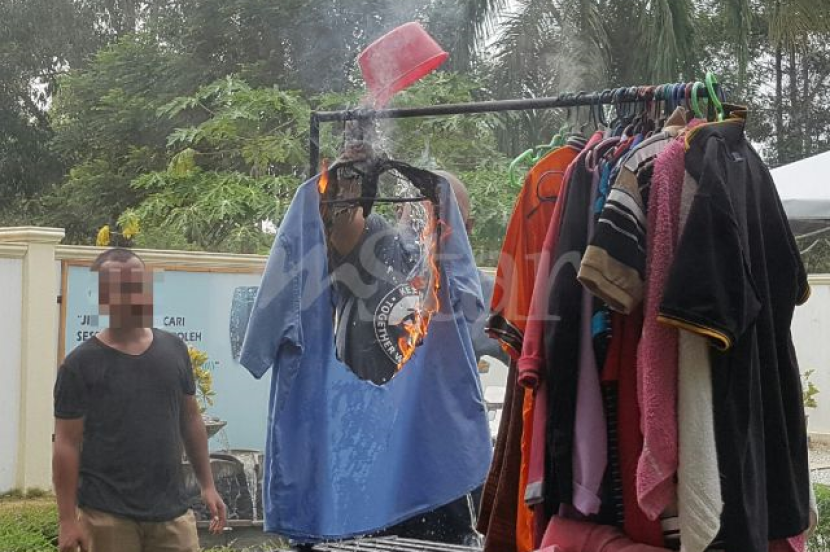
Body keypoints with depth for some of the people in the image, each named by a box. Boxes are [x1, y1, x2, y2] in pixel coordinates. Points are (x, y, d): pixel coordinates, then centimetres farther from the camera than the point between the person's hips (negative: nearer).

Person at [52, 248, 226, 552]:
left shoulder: (174, 349, 8)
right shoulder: (81, 364, -5)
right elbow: (67, 444, -7)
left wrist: (207, 484, 11)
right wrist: (68, 520, -11)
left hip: (172, 510, 4)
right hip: (107, 516, -3)